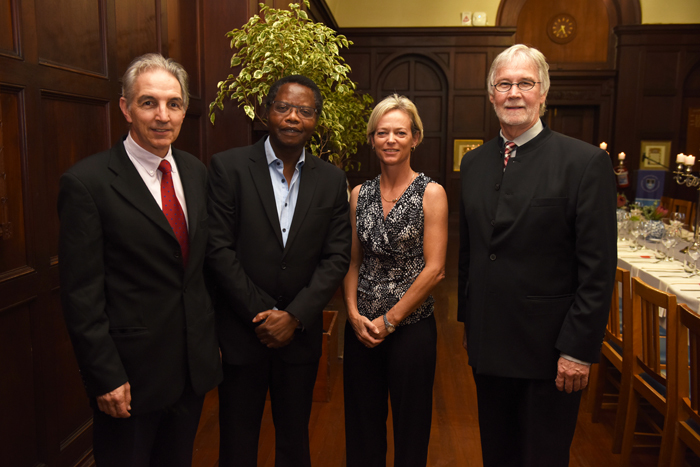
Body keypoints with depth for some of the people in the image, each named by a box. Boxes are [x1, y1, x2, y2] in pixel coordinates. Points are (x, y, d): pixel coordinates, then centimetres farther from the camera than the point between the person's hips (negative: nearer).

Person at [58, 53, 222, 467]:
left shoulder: (197, 173, 4)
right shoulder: (87, 182, -15)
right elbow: (81, 294, -15)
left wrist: (214, 338, 10)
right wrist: (106, 378, -15)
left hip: (195, 366, 6)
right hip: (130, 373, -5)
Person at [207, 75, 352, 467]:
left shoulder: (332, 180, 3)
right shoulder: (229, 166, -6)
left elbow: (337, 257, -1)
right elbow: (220, 249, -10)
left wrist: (294, 316, -11)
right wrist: (261, 315, -12)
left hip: (300, 331, 3)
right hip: (242, 331, -2)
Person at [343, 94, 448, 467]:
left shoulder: (431, 194, -7)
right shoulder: (359, 194, 6)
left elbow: (434, 269, -11)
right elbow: (353, 262, 9)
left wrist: (390, 320, -10)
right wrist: (354, 313, -5)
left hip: (411, 325, -3)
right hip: (362, 326, 4)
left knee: (410, 426, 11)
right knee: (362, 425, 14)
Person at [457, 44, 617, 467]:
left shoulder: (586, 162, -11)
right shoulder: (474, 163, 7)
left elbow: (599, 269, -14)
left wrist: (579, 350, -15)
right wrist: (468, 321, 14)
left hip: (548, 352, -5)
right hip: (488, 345, 5)